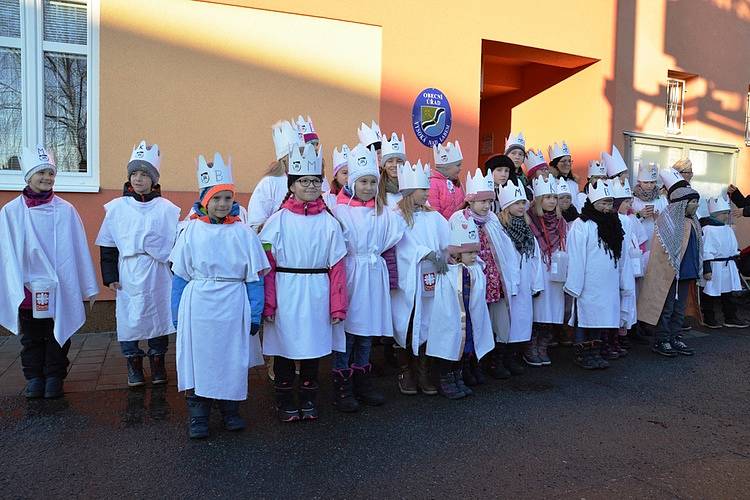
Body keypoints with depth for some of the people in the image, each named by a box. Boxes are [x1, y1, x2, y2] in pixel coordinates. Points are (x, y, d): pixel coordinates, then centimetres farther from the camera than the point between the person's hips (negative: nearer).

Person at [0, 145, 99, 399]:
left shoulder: (65, 210, -2)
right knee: (31, 339, 12)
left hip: (60, 289, 0)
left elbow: (79, 249, 0)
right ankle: (34, 379, 26)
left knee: (58, 335, 9)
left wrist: (88, 287, 2)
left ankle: (54, 379, 22)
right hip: (27, 289, 1)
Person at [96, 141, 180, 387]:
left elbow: (176, 244, 3)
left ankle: (158, 363, 22)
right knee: (128, 317, 4)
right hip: (127, 273, 1)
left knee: (158, 315, 6)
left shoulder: (167, 208, 1)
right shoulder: (116, 207, 4)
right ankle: (133, 365, 20)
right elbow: (107, 245, 5)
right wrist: (110, 276, 1)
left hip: (157, 272, -1)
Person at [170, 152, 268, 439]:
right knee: (199, 360, 6)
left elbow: (255, 278, 2)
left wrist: (255, 315, 0)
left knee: (232, 360, 10)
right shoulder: (191, 231, 1)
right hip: (198, 307, 0)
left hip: (233, 308, 0)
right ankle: (198, 417, 24)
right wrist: (177, 314, 4)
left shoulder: (244, 233, 0)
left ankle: (230, 410, 31)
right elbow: (180, 276, 5)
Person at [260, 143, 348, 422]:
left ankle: (308, 401, 30)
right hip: (286, 294, -1)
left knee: (313, 346, 12)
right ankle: (286, 403, 25)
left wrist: (338, 306, -1)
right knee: (285, 347, 8)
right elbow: (267, 266, -2)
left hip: (317, 294, 2)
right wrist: (268, 304, -7)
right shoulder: (278, 221, -1)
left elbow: (337, 267, 2)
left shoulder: (329, 223, 3)